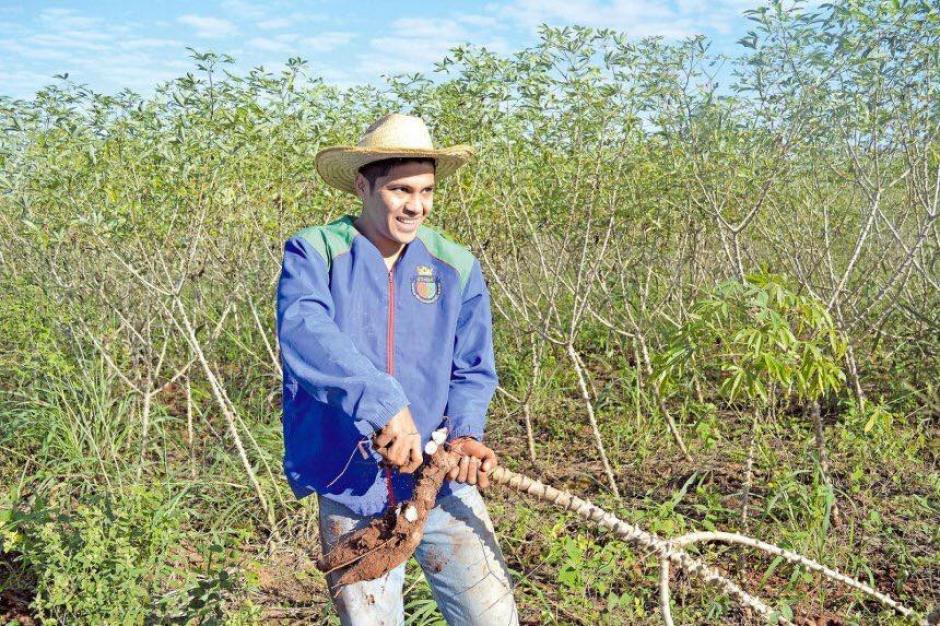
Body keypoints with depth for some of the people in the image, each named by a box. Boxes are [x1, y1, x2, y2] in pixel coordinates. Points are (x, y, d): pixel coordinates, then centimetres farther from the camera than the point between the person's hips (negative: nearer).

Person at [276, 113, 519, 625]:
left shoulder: (456, 267, 2)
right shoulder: (314, 252, -6)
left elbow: (472, 372, 4)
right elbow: (304, 331, -26)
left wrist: (465, 434, -15)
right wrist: (384, 404, -37)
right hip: (348, 494, -1)